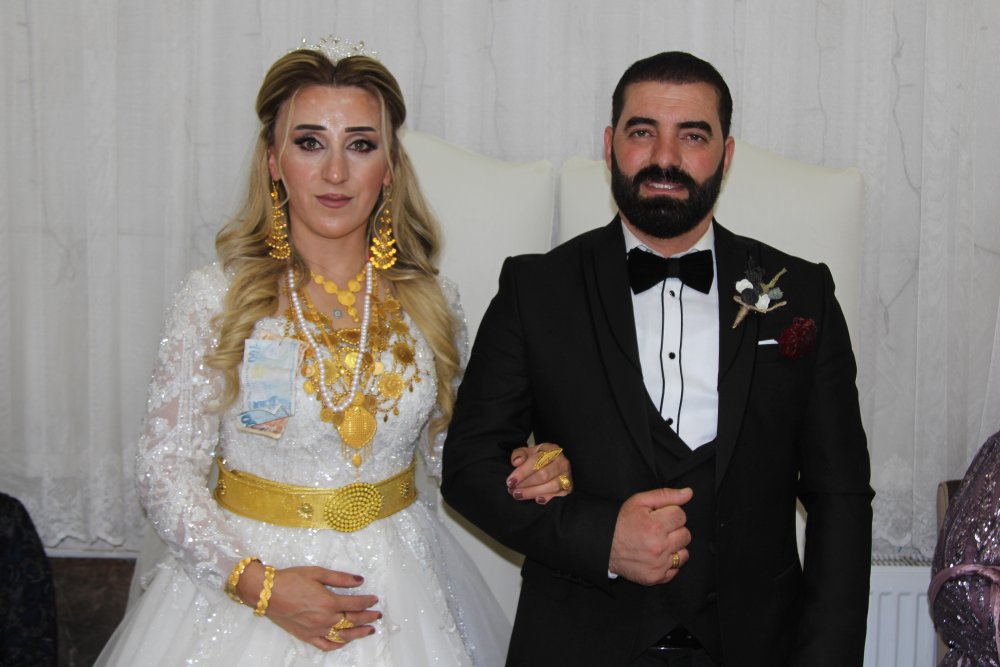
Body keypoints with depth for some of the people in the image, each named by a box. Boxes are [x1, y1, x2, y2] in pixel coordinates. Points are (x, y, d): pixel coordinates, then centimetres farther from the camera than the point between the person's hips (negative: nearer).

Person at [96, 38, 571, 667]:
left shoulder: (430, 302, -2)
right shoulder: (217, 299, -10)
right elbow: (166, 471, -8)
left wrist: (525, 473, -10)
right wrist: (258, 582, -19)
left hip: (399, 583, 3)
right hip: (250, 574, -2)